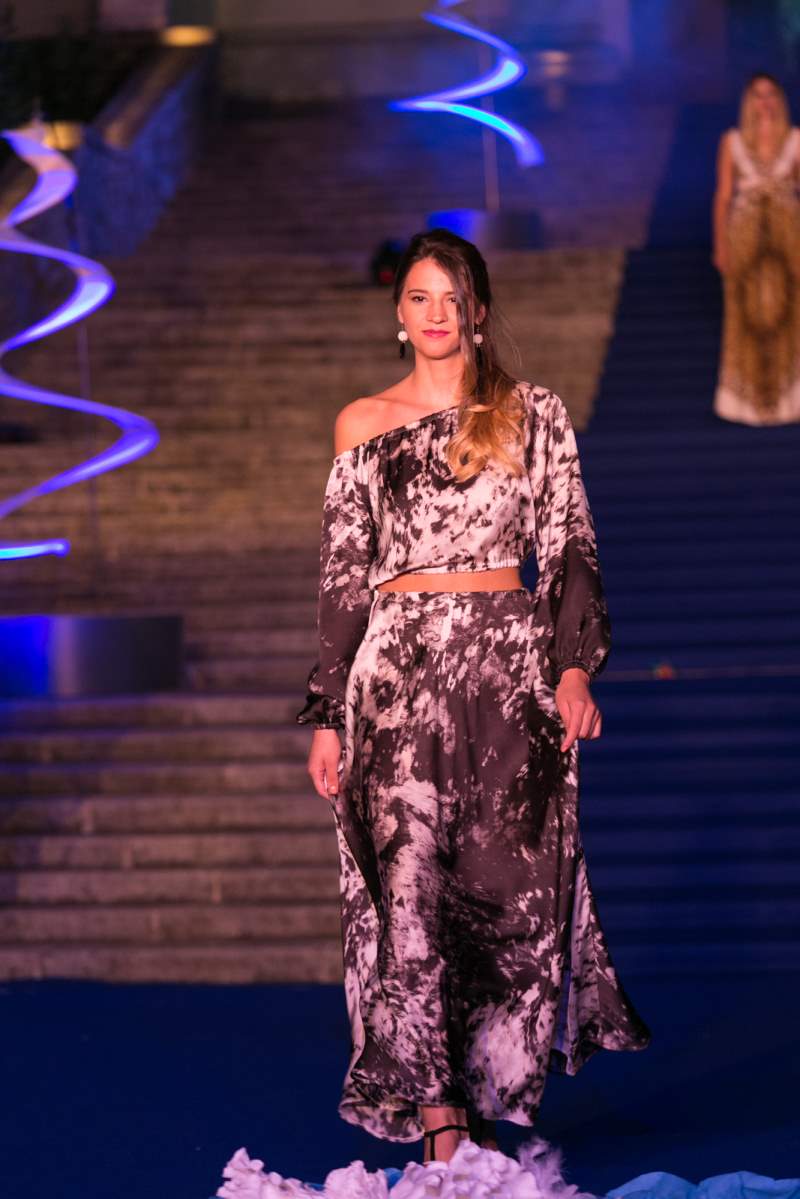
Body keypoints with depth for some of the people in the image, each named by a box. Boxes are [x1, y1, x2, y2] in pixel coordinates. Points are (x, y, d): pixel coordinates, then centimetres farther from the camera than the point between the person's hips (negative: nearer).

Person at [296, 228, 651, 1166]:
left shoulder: (535, 415, 9)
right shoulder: (362, 426, 11)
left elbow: (570, 551, 6)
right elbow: (343, 576, 11)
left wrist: (575, 665, -8)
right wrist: (326, 714, 6)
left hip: (511, 666, 0)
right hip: (399, 668, 0)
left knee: (511, 888, 0)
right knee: (408, 888, -9)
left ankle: (499, 1094, 16)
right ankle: (439, 1121, -7)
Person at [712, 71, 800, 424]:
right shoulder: (732, 141, 3)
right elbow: (723, 195, 4)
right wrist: (720, 246, 0)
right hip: (745, 235, 0)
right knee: (747, 315, 0)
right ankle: (747, 398, 7)